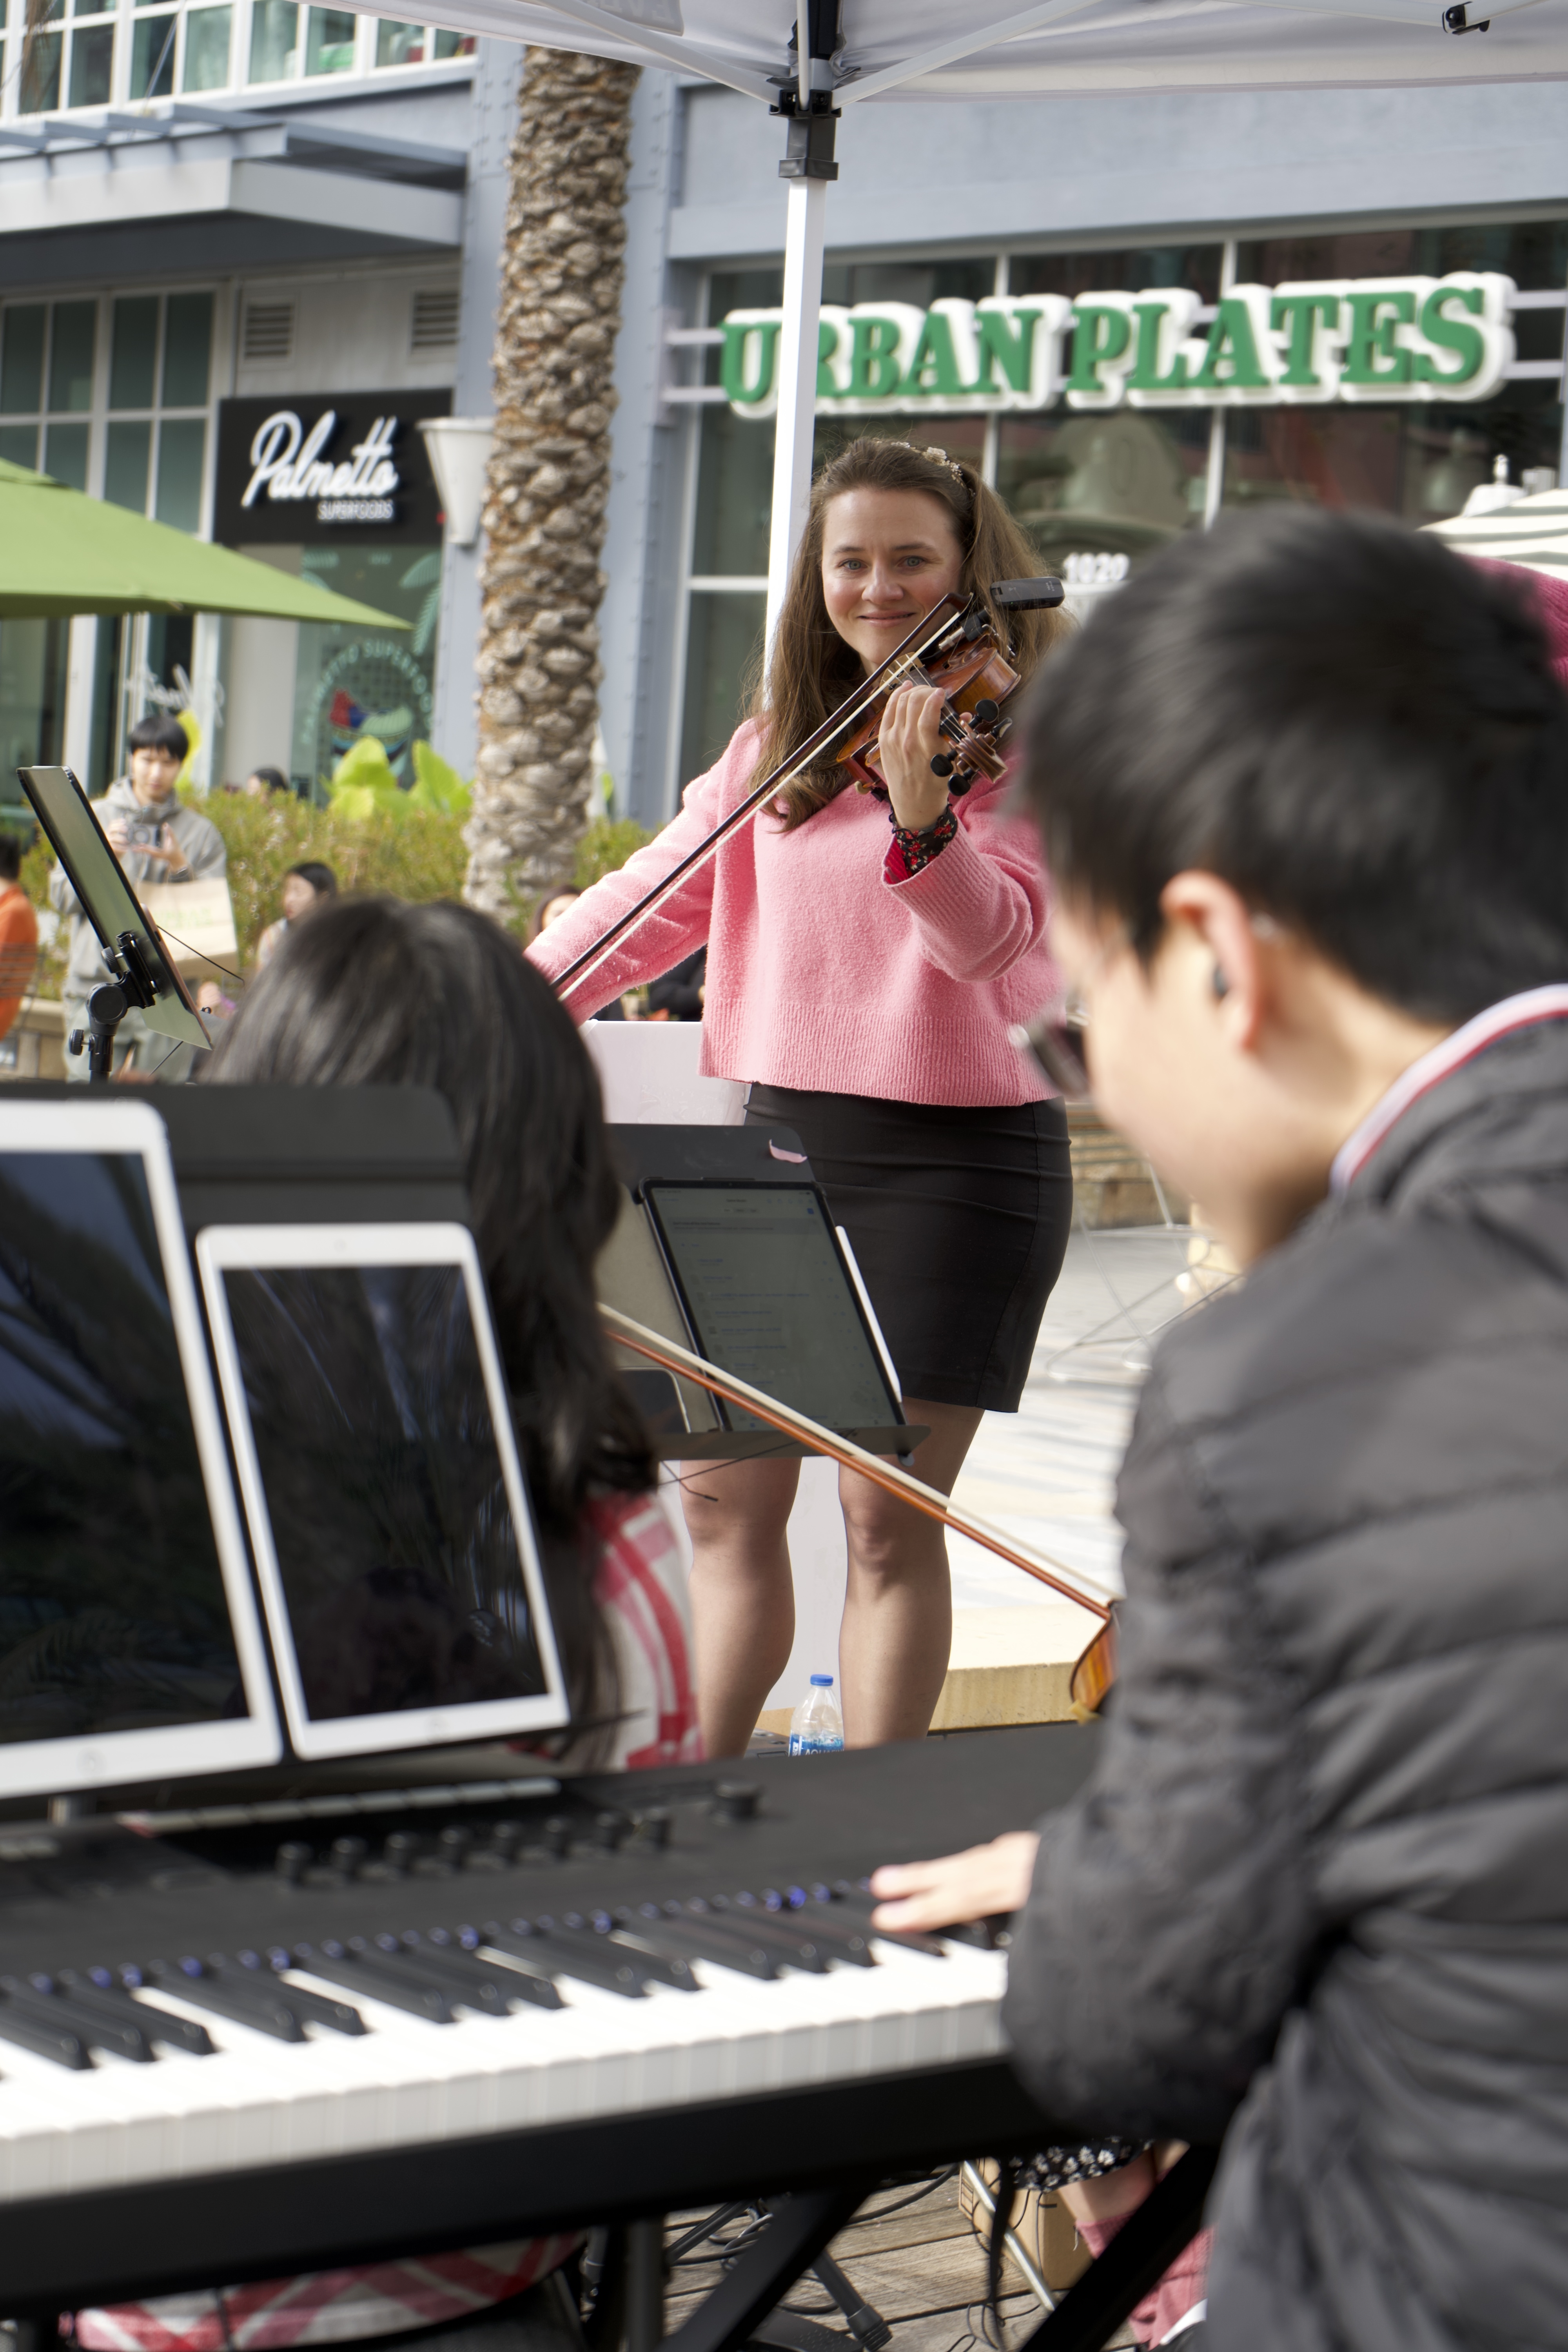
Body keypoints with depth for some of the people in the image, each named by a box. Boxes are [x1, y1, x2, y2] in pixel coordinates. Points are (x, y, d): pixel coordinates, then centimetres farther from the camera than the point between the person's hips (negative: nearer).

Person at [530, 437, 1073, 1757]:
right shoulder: (782, 744, 11)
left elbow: (992, 936, -20)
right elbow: (658, 896, 19)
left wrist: (920, 820, -38)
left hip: (957, 1151, -5)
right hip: (782, 1136, 5)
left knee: (889, 1513, -4)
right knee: (725, 1488, 9)